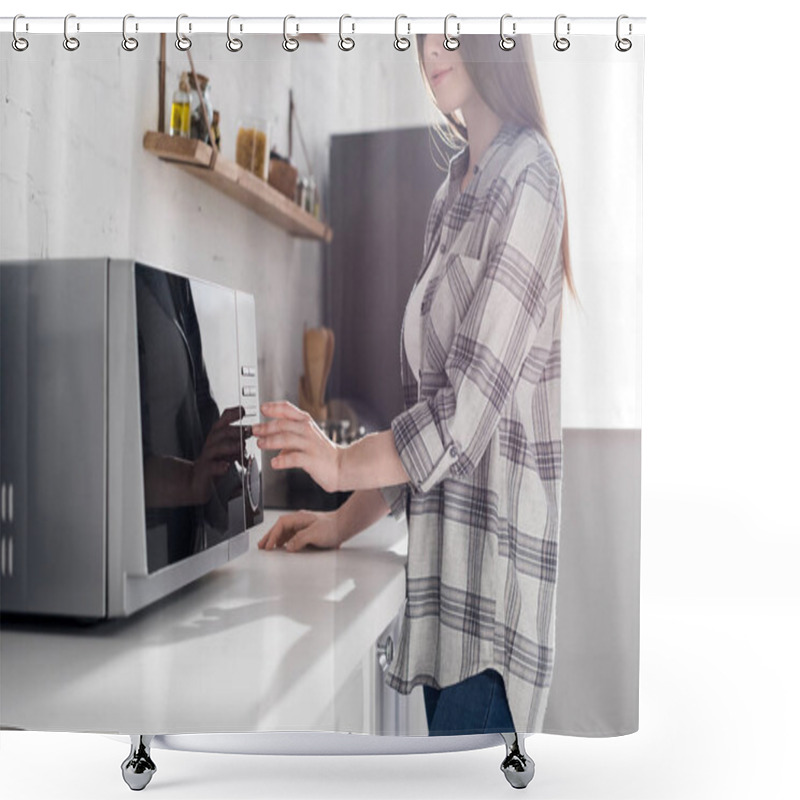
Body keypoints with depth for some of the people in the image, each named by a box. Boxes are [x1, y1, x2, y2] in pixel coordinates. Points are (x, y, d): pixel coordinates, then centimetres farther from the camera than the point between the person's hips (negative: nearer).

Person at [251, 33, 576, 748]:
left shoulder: (525, 176, -10)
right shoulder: (452, 192, 16)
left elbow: (471, 402, -17)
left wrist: (344, 463, -10)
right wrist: (346, 521, 9)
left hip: (494, 555, -8)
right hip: (445, 555, 8)